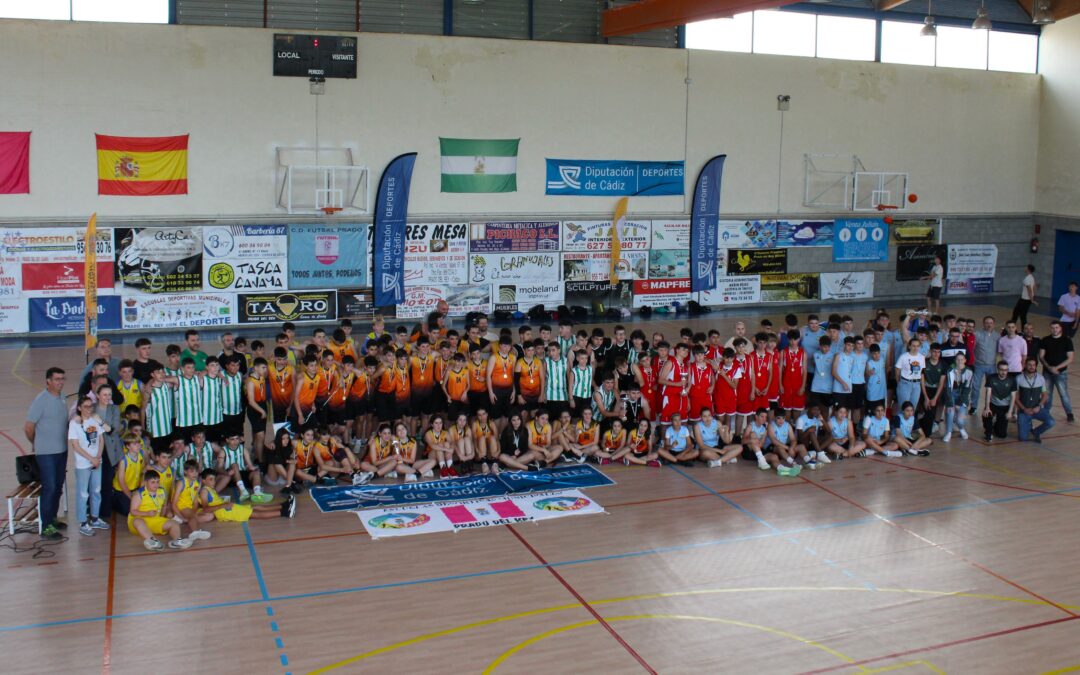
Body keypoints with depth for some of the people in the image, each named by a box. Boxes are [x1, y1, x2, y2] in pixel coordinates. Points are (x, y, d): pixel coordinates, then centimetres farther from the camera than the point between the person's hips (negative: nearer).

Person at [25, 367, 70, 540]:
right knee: (49, 488, -5)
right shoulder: (41, 400, -15)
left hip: (62, 451, 7)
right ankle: (46, 527, 1)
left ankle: (52, 518, 30)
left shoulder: (62, 397, 5)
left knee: (58, 486, 15)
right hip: (46, 453, -7)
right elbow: (28, 427, -11)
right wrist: (37, 444, 3)